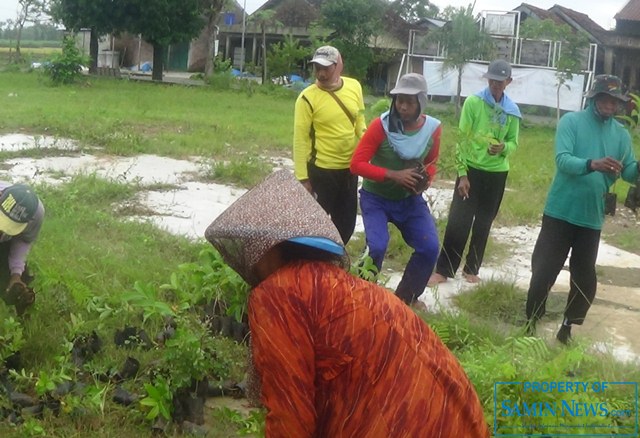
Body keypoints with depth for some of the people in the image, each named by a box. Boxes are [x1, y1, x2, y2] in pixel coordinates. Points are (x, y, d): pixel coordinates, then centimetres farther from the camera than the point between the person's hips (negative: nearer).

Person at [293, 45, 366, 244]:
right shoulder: (307, 97, -17)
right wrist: (302, 177, -15)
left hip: (350, 168, 5)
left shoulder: (354, 87, -2)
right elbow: (300, 139, -14)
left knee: (347, 222, 16)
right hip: (321, 170, -5)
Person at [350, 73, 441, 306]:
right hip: (376, 197, -4)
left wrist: (426, 179, -13)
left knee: (430, 248, -7)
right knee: (377, 247, -23)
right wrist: (393, 175, -30)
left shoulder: (433, 128, -8)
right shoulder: (381, 125, -20)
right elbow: (357, 164, -21)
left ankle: (405, 297, 17)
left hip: (410, 198, 4)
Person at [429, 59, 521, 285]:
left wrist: (503, 148, -17)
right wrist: (462, 174, -13)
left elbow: (513, 143, 8)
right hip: (471, 169, -3)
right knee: (458, 221, -4)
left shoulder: (512, 111, 1)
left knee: (483, 224, 12)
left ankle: (472, 269, 24)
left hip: (497, 173, 3)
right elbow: (462, 139, -9)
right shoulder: (473, 102, -8)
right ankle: (443, 270, 4)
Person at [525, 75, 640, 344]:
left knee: (584, 277, 9)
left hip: (592, 217, 4)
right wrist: (592, 164, -38)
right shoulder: (571, 121, -8)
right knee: (544, 270, 1)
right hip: (560, 212, -4)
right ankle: (531, 324, 16)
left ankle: (568, 327, 25)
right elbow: (562, 160, -20)